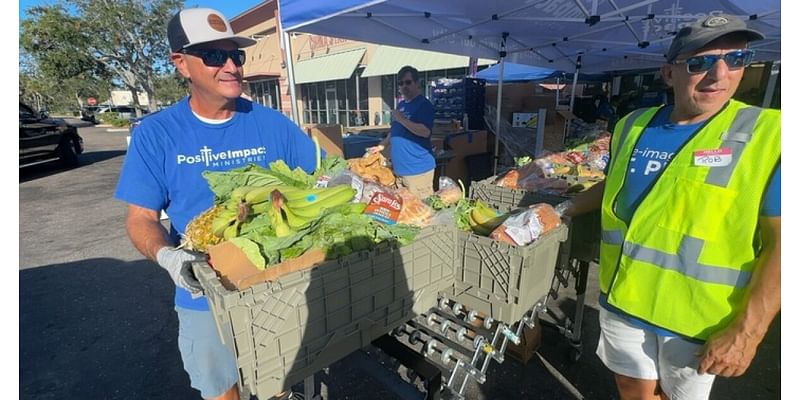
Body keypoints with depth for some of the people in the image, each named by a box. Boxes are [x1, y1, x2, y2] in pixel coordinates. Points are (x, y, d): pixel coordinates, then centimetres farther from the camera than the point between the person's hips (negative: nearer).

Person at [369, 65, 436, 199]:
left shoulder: (424, 104, -9)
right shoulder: (401, 104, 17)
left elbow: (425, 131, -23)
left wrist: (401, 119, -18)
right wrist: (382, 146, 17)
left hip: (418, 169, -8)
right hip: (399, 168, 8)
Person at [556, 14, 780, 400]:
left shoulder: (769, 134, -14)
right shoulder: (633, 125, -2)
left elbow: (780, 242, -15)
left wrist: (747, 331, -18)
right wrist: (564, 209, 13)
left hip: (699, 316, -2)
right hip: (622, 298, 3)